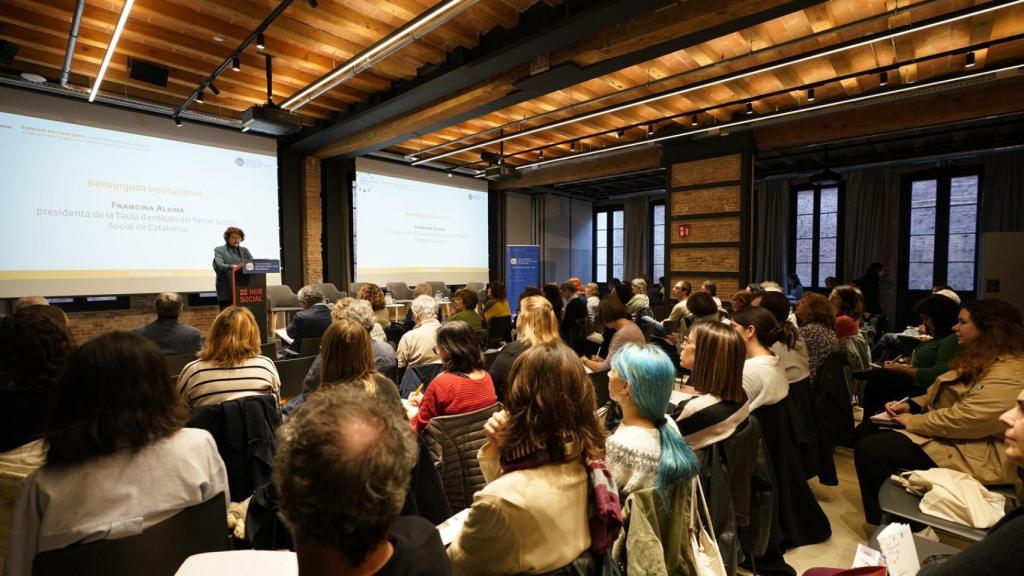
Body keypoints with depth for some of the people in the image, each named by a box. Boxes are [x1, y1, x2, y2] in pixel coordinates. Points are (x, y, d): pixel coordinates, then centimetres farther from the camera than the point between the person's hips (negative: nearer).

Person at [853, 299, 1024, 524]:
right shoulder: (979, 359, 13)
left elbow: (965, 420, -30)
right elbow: (939, 395, 20)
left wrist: (913, 421, -17)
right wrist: (911, 405, 2)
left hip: (974, 455, -11)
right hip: (945, 433, 11)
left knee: (868, 450, -21)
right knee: (865, 430, 6)